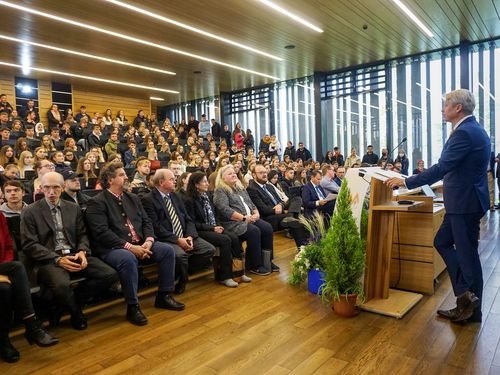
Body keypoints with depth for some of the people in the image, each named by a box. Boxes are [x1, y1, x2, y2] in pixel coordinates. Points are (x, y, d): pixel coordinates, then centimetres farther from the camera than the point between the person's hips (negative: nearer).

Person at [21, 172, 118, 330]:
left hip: (74, 255, 4)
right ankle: (76, 312, -2)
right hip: (48, 260, -4)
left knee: (110, 275, -17)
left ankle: (72, 301, 5)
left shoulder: (74, 208, 14)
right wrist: (57, 259, -18)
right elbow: (29, 245, -5)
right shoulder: (30, 212, 1)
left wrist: (82, 251, -9)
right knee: (61, 285, -37)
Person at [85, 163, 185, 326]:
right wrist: (129, 247, -22)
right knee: (128, 259, -37)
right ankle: (133, 307, -18)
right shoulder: (97, 202, -5)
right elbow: (102, 233, -16)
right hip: (112, 248, -6)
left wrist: (148, 241, -8)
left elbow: (146, 222, 13)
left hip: (139, 244, 7)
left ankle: (164, 296, 4)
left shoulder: (133, 198, 16)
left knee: (167, 250, -11)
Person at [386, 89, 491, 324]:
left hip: (465, 203, -10)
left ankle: (472, 308, 17)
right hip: (463, 201, 10)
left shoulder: (464, 132, -19)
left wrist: (406, 182, -19)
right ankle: (466, 295, 21)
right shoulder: (473, 129, 13)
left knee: (466, 253, 1)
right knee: (442, 242, 15)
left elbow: (441, 168, -24)